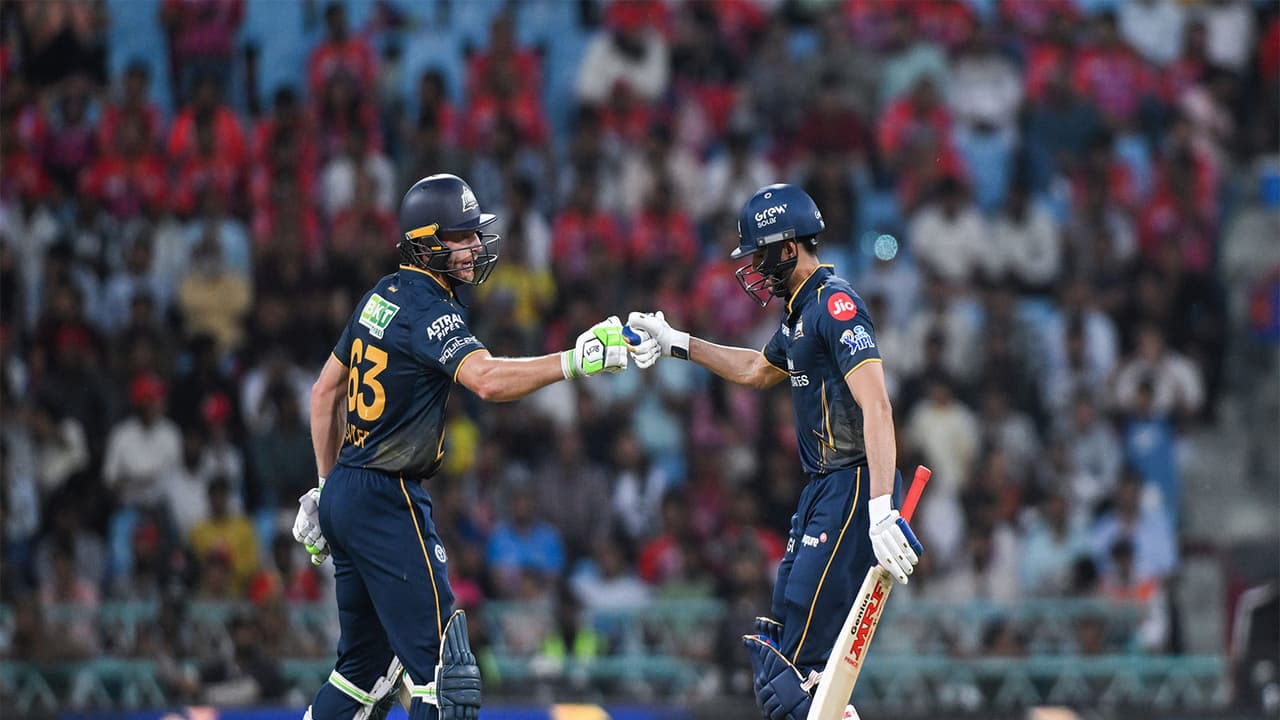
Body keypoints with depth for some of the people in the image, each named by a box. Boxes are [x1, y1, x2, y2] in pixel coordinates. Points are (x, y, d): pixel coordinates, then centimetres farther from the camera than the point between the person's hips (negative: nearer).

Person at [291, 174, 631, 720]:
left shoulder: (382, 297, 12)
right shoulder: (428, 310, -15)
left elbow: (326, 392, 20)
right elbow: (487, 379, -33)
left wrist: (330, 484, 26)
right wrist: (575, 361, -37)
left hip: (344, 495, 10)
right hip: (387, 501, -10)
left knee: (370, 664, 17)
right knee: (438, 661, -11)